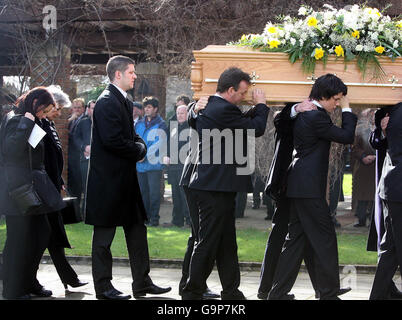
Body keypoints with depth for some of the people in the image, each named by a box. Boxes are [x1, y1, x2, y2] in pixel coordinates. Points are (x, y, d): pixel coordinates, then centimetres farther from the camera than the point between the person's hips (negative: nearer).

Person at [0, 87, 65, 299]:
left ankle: (29, 282, 21)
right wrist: (27, 123, -23)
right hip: (18, 188, -10)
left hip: (32, 188, 10)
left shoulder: (31, 123, 19)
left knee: (41, 232, 9)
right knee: (19, 238, -4)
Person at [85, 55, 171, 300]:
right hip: (108, 179, -10)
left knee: (137, 229, 12)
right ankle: (103, 287, 7)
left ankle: (142, 283, 18)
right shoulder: (107, 102, -16)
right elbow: (112, 140, -24)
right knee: (104, 233, 0)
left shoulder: (124, 102, 15)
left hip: (126, 178, 10)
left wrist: (140, 146, -1)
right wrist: (138, 151, -10)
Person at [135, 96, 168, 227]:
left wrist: (145, 155, -18)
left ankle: (154, 217, -1)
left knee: (154, 191, -6)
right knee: (143, 191, 10)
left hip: (154, 163, -5)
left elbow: (158, 143, -11)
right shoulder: (139, 124, 15)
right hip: (140, 164, 5)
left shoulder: (161, 125, -2)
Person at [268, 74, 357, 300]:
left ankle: (278, 293, 11)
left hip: (299, 186, 10)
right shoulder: (316, 116, -16)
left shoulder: (304, 113, 13)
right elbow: (347, 137, -13)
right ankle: (329, 293, 3)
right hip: (309, 187, -10)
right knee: (325, 239, -2)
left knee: (297, 240, 11)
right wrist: (347, 109, -2)